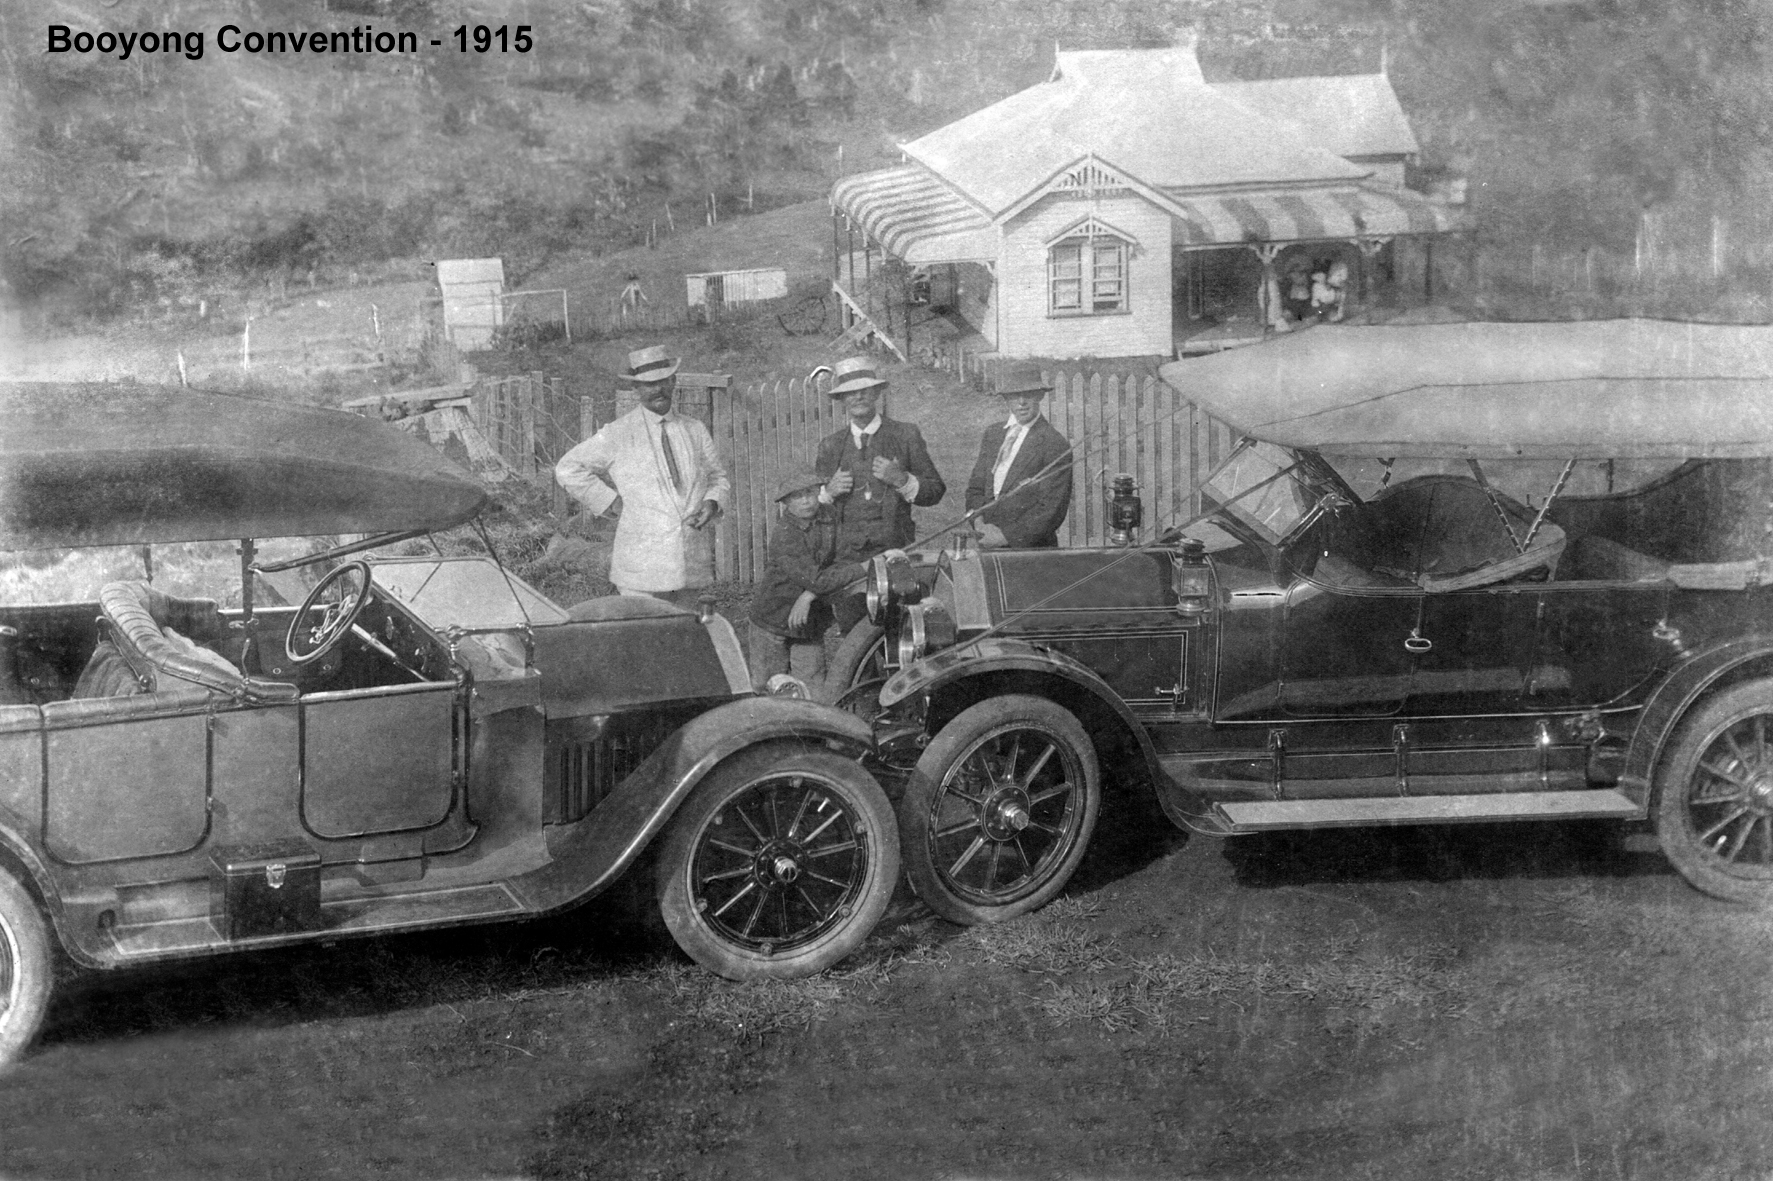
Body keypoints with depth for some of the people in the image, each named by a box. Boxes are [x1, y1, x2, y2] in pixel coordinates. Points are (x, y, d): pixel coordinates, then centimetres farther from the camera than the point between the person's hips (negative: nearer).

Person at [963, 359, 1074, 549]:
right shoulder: (992, 434, 13)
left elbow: (1052, 511, -9)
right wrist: (979, 522, -2)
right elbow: (976, 488, 17)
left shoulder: (1054, 444, -6)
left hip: (1031, 548, -5)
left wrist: (1006, 536, -11)